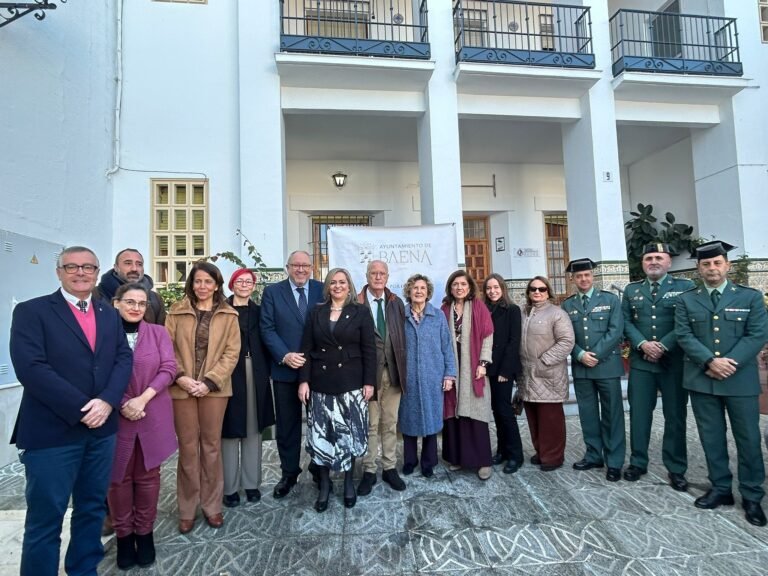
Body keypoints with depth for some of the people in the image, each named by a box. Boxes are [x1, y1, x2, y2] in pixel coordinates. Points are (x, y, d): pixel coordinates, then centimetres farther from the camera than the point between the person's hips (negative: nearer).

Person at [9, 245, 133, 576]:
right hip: (51, 432, -5)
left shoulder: (109, 315, 11)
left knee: (92, 509, 17)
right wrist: (81, 409, -18)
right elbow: (30, 367, -15)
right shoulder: (31, 311, -4)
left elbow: (124, 359, 2)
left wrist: (106, 401, -14)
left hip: (101, 428, 5)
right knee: (45, 519, 6)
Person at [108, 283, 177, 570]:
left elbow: (168, 368, -3)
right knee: (119, 477, 8)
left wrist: (143, 398, -14)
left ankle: (145, 532, 25)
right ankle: (123, 534, 26)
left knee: (147, 475, 9)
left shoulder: (158, 332, 3)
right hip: (116, 417, -1)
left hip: (153, 417, 1)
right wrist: (121, 404, -13)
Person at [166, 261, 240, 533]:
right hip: (182, 388, 0)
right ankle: (187, 508, 23)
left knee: (212, 445, 9)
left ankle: (211, 505, 24)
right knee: (187, 446, 7)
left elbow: (232, 352, -3)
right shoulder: (177, 311, 4)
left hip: (214, 388, 0)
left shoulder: (228, 315, 2)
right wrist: (179, 377, -12)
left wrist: (209, 381, -11)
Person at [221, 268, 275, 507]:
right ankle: (230, 486, 17)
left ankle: (251, 483, 22)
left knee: (253, 430, 10)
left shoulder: (258, 312, 10)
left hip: (256, 375, 3)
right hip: (229, 374, -3)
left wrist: (266, 371, -1)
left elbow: (265, 343, 8)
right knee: (230, 430, 4)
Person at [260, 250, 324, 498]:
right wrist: (285, 356, -16)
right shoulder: (272, 292, 1)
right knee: (287, 424, 11)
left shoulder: (323, 290, 2)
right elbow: (267, 329, -4)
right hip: (285, 369, 0)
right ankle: (289, 473, 29)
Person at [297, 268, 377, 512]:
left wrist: (369, 382, -7)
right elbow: (306, 349, 4)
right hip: (321, 384, 2)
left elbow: (369, 350, -2)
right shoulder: (316, 312, 7)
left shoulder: (360, 312, 1)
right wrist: (304, 380, -4)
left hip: (351, 384, -1)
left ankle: (349, 482, 25)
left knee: (350, 433, 5)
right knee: (321, 435, 4)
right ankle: (324, 484, 21)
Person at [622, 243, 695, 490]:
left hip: (674, 362, -2)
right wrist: (643, 344, -12)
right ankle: (638, 462, 20)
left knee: (675, 416, 7)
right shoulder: (631, 290, 10)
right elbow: (626, 322, 4)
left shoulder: (685, 287, 2)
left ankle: (676, 469, 20)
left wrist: (663, 346, -15)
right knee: (639, 414, 7)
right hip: (640, 362, 2)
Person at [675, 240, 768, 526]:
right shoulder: (686, 300, 5)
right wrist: (710, 362, -16)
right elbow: (684, 336, -3)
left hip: (741, 380, -1)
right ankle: (721, 489, 23)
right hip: (702, 380, 1)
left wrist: (730, 363, -16)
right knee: (711, 437, 9)